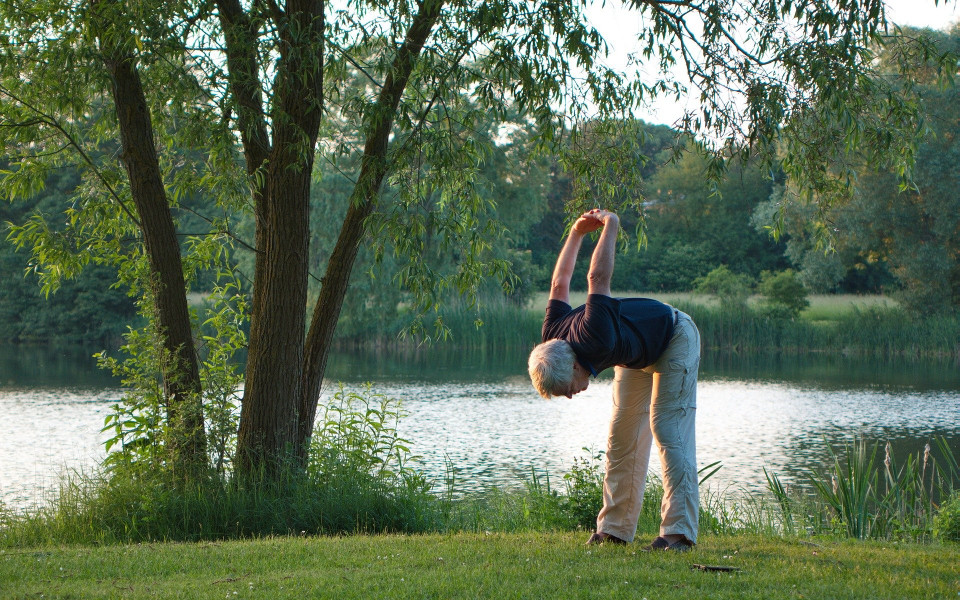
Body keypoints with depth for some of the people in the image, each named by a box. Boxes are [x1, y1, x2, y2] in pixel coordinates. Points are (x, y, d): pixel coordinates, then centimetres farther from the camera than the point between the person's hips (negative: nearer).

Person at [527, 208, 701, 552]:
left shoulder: (594, 341, -43)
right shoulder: (552, 338, -19)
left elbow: (597, 278, -38)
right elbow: (560, 284, -3)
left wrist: (610, 227, -24)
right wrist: (577, 233, 2)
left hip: (674, 339, -8)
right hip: (637, 354, 8)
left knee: (668, 431, -18)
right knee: (622, 438, 3)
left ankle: (679, 532, -24)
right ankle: (615, 529, 6)